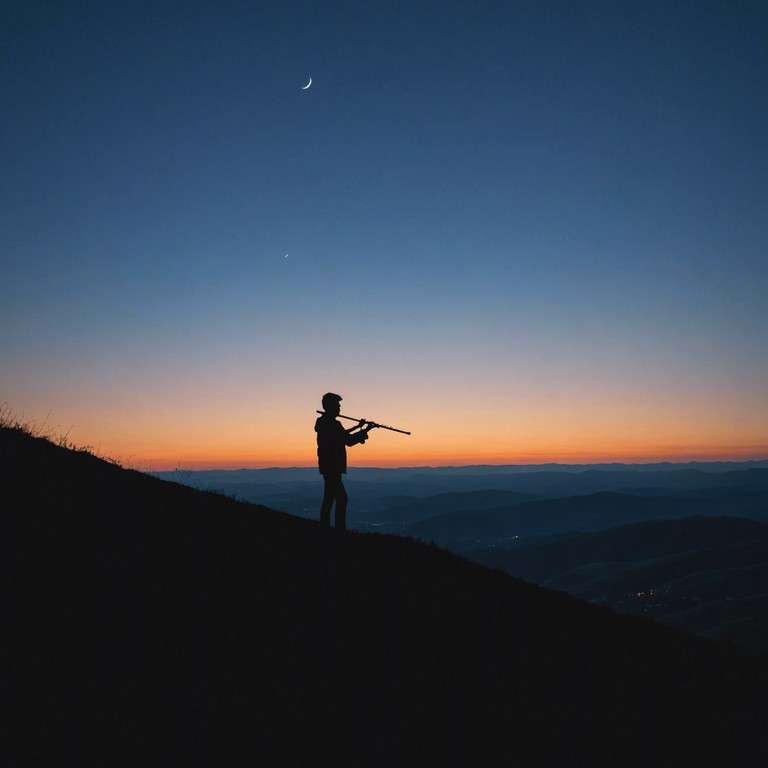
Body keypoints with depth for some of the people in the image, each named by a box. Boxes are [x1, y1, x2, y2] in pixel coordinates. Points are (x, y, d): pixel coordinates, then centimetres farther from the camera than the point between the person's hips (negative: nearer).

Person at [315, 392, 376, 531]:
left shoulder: (323, 422, 15)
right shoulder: (330, 423, -16)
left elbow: (342, 435, 25)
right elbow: (348, 440, -17)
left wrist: (358, 427, 23)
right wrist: (365, 431, -8)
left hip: (329, 466, 10)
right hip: (332, 467, -10)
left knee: (329, 498, 13)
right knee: (341, 499, -9)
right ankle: (340, 529, -10)